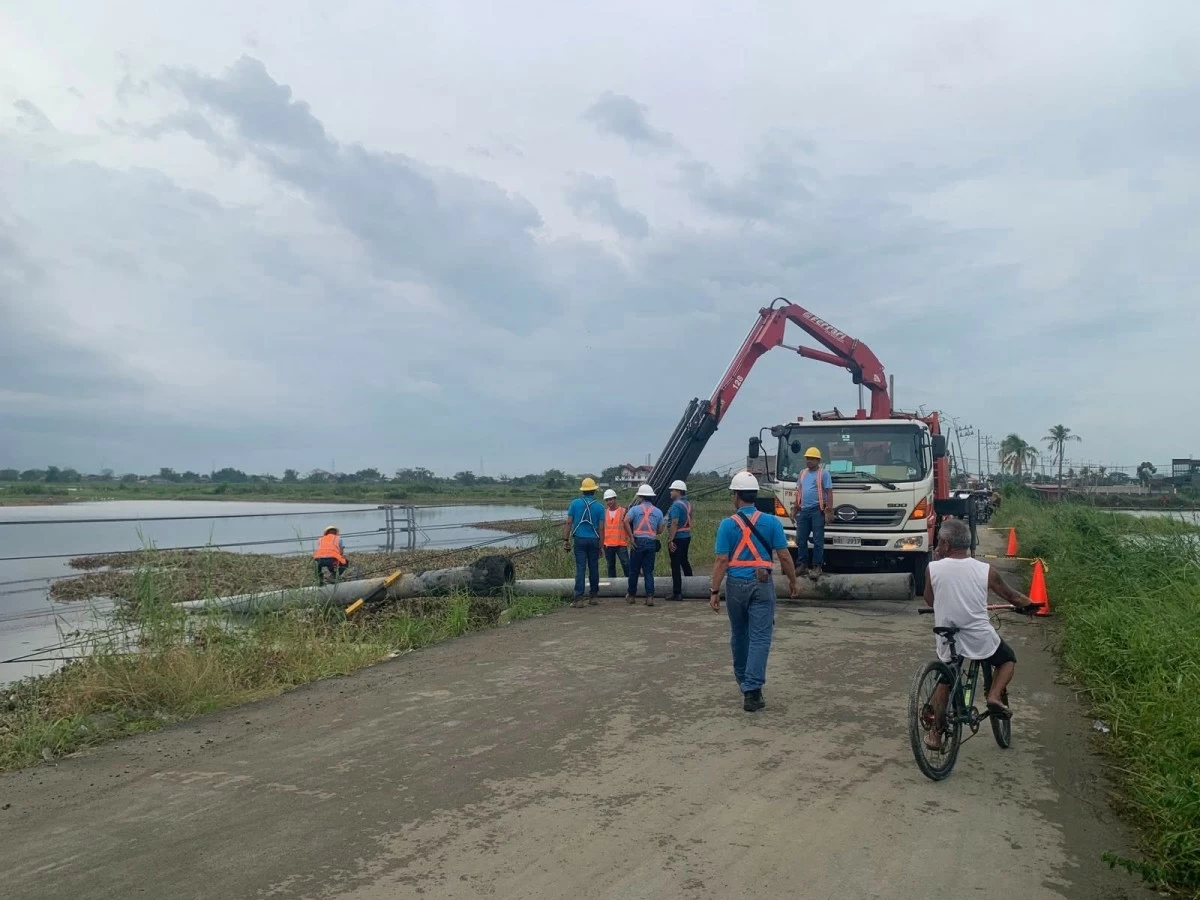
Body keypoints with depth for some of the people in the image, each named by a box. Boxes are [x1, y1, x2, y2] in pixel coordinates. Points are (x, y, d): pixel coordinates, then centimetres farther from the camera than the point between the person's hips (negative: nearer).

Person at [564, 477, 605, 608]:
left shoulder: (575, 503, 0)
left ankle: (579, 598, -10)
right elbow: (601, 528, 0)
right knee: (594, 568, 11)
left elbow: (568, 523, -2)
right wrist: (601, 546, 6)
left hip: (580, 539, -1)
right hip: (594, 540, 1)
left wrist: (566, 539, 3)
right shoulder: (599, 507, 1)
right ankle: (593, 596, 19)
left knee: (580, 568, -3)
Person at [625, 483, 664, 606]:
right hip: (652, 542, 2)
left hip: (638, 542, -2)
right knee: (649, 571, 6)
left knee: (634, 570, 9)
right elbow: (660, 530, 9)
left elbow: (626, 521, -16)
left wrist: (631, 537, -10)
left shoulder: (635, 509, -1)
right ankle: (650, 596, -5)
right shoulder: (658, 511, 8)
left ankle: (631, 595, 18)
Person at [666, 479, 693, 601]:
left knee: (675, 565, -4)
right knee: (684, 561, 22)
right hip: (687, 536, 9)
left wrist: (670, 540, -23)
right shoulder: (688, 503, 10)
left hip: (677, 537, -9)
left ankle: (677, 593, -1)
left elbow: (674, 523, -24)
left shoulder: (676, 505, -18)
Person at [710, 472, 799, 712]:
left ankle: (743, 680, 36)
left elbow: (722, 560, -9)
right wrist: (792, 581, 13)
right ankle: (752, 691, -12)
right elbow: (784, 556, -2)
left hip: (736, 584, 1)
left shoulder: (727, 525, -5)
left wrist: (714, 591, -5)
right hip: (762, 584, -1)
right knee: (760, 638, -3)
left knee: (739, 635, 18)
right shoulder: (771, 522, -2)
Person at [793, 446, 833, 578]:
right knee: (801, 539, 8)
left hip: (817, 510, -6)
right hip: (803, 510, 6)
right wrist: (795, 508, 18)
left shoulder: (824, 473, -3)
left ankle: (817, 566, 2)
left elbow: (829, 493, -7)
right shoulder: (803, 473, 16)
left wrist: (829, 511, -14)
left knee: (818, 540, -2)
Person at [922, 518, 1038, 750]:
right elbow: (1011, 596, 8)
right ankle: (995, 696, 5)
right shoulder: (985, 570, -8)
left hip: (947, 641, 1)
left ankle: (936, 734, 21)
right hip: (980, 639, -1)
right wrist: (1029, 604, 29)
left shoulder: (934, 568, -10)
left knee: (945, 681, 22)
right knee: (1008, 658, 28)